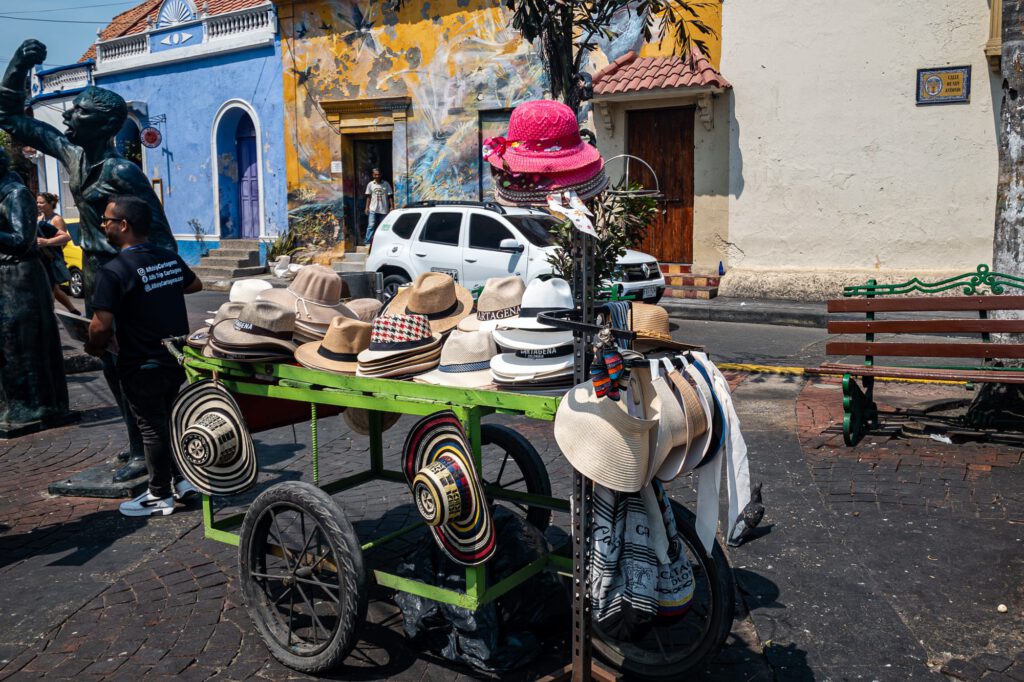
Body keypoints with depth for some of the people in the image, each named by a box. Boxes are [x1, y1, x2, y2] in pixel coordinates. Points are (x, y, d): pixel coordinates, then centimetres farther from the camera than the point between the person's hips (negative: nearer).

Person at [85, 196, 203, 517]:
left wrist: (94, 347, -5)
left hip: (142, 367, -6)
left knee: (152, 428, 6)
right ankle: (182, 478, 30)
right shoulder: (170, 258, 1)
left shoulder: (113, 271, -21)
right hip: (176, 358, 7)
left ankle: (160, 495, 19)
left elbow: (101, 325, -25)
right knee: (171, 419, 22)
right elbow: (195, 285, 20)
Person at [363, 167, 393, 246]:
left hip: (383, 210, 0)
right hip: (373, 209, 0)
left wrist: (391, 206, -4)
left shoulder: (386, 184, 1)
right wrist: (367, 207, 3)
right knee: (371, 226, -9)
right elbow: (368, 197, 9)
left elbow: (390, 196, 3)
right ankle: (367, 242, -8)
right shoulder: (370, 184, 4)